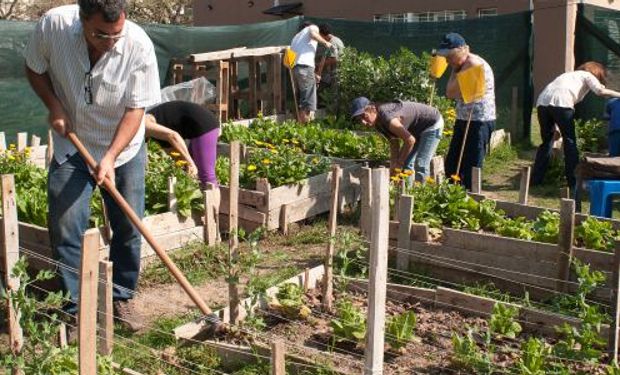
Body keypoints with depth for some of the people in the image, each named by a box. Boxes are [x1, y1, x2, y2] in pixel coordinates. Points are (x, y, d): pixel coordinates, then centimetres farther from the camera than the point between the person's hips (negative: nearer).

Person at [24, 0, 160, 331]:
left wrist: (110, 157, -27)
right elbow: (34, 68, -1)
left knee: (128, 228, 4)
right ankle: (74, 309, 9)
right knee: (66, 229, -3)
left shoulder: (139, 46, -25)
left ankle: (121, 298, 23)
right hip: (71, 146, 1)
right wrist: (54, 106, -16)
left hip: (124, 149, 0)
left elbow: (135, 110, -19)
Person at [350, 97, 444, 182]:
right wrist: (395, 161, -3)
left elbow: (410, 140, -32)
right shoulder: (377, 123, -9)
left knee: (421, 165, -14)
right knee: (407, 164, 9)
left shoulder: (387, 118, -36)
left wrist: (399, 162, -22)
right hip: (418, 129, 9)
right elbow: (394, 139, 4)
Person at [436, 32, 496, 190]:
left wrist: (454, 69, -8)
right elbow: (450, 93, 9)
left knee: (470, 170, -6)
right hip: (464, 120, 10)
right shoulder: (462, 65, 11)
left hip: (479, 122, -10)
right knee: (451, 165, 15)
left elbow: (451, 92, -18)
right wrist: (455, 68, 3)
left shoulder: (473, 64, -18)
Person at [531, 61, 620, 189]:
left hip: (542, 101, 6)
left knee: (546, 141, 17)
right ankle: (574, 181, 3)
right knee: (570, 141, 4)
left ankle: (536, 178, 16)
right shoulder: (588, 75, 19)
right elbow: (600, 91, 0)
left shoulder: (570, 74, 38)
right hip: (560, 103, -6)